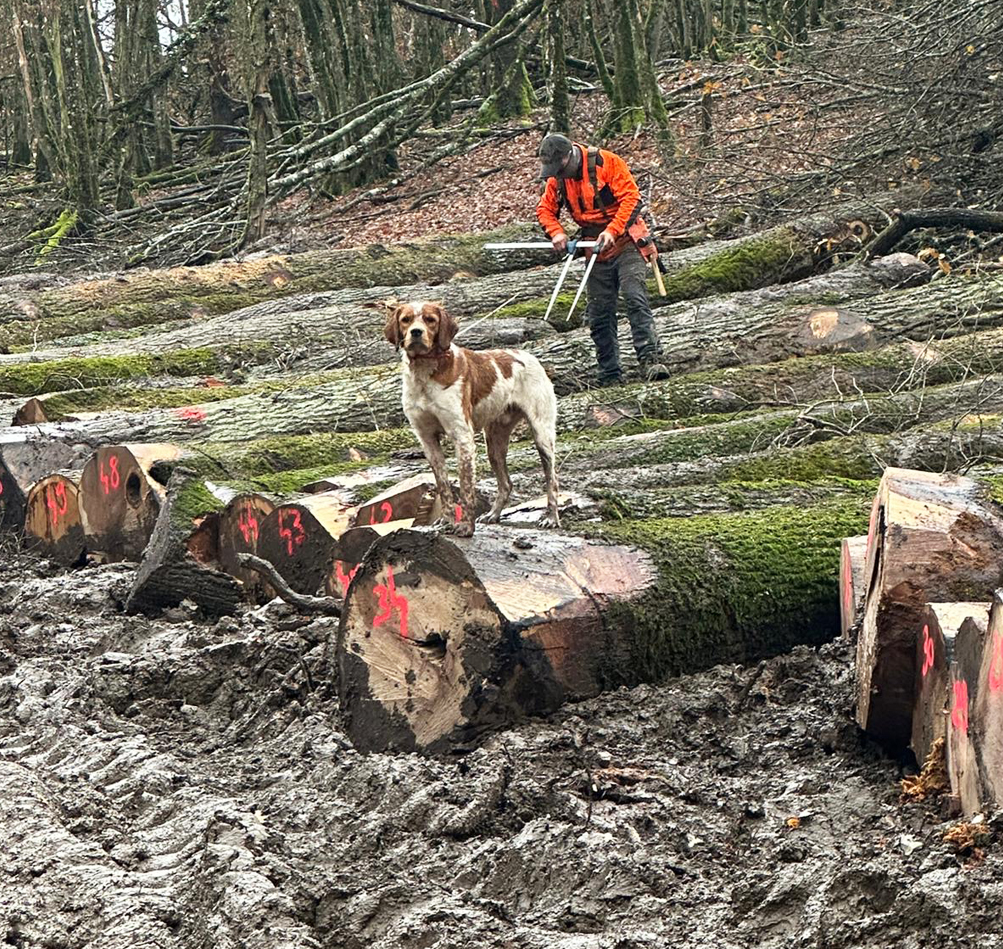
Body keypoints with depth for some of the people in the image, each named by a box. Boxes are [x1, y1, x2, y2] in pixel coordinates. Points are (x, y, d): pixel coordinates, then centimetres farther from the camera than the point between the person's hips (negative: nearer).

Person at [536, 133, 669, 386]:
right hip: (597, 251, 6)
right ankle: (610, 377, 9)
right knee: (599, 315, 3)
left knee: (635, 299, -22)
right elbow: (545, 209, 14)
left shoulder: (606, 162, -13)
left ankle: (651, 359, -28)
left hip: (626, 243, -6)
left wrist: (612, 231, -26)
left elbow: (632, 198, -17)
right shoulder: (557, 179, 4)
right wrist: (556, 232, -6)